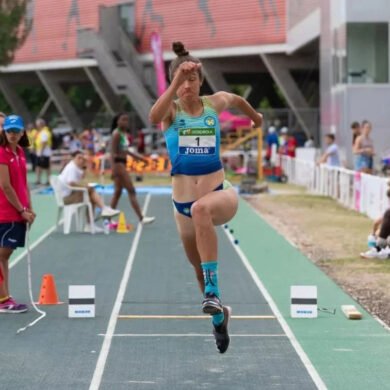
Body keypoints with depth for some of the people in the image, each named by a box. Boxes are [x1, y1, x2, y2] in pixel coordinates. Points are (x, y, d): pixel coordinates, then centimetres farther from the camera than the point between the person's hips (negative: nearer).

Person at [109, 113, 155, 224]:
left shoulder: (124, 133, 12)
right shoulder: (117, 134, -14)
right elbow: (113, 152, -19)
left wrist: (137, 156, 25)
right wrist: (114, 168, -24)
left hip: (123, 163, 9)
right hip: (118, 163, -9)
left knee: (118, 192, 10)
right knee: (131, 191, -8)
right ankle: (141, 218, -7)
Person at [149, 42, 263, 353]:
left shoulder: (215, 103, 1)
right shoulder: (171, 110, -4)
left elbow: (237, 99, 26)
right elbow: (154, 117, -31)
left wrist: (255, 116, 44)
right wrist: (176, 82, -40)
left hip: (220, 194, -2)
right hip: (183, 204, 2)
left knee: (202, 208, -39)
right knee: (199, 268, 15)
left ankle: (213, 292, -38)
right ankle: (219, 315, 45)